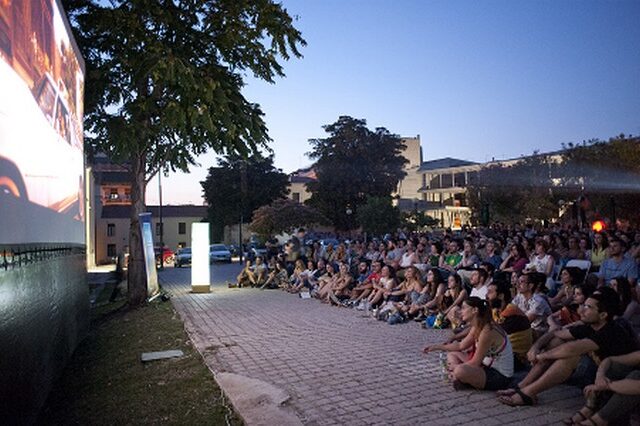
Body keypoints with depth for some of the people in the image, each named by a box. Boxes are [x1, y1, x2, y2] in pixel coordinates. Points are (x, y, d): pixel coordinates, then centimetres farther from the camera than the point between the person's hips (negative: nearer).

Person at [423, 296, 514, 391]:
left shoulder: (487, 331, -26)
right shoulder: (476, 327, 2)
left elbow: (475, 362, -21)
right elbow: (461, 345, 14)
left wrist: (455, 366, -8)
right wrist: (437, 347, 12)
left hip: (500, 376, -10)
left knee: (460, 371, -33)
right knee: (452, 354, 13)